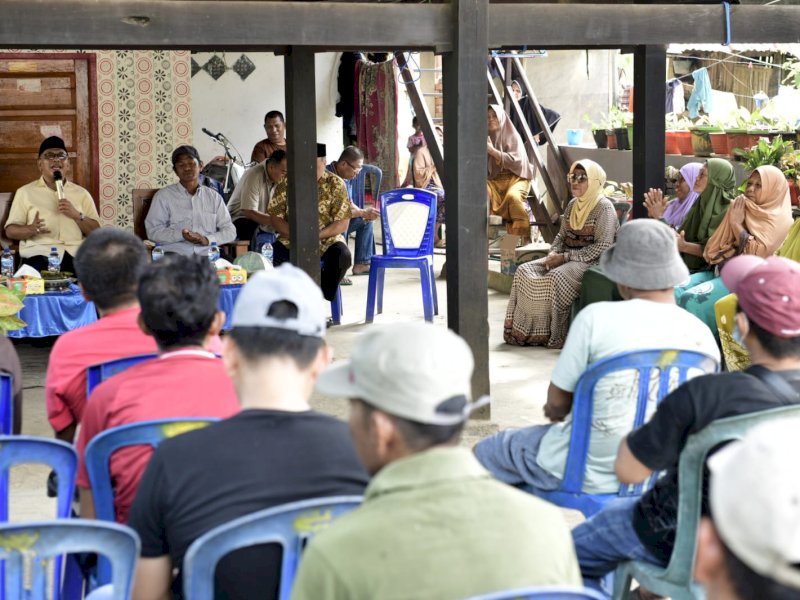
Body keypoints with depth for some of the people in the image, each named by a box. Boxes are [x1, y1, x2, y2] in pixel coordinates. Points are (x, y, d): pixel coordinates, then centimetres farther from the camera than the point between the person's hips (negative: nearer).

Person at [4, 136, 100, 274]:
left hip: (75, 255, 2)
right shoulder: (25, 192, 13)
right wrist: (31, 229, -12)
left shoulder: (82, 194, 18)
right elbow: (10, 231, 9)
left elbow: (95, 232, 12)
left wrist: (77, 215, -6)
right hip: (39, 254, -2)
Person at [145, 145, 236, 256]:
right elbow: (153, 230, 2)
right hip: (174, 253, -3)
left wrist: (207, 240, -9)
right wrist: (181, 235, -15)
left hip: (207, 254, 3)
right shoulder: (163, 196, 10)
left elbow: (230, 231, 11)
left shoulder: (214, 197, 17)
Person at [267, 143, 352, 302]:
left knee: (342, 256, -32)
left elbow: (342, 223, -7)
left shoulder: (336, 184, -3)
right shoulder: (286, 183, 2)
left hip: (327, 239, -1)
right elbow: (275, 218, 0)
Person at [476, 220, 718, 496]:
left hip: (592, 474, -6)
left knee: (483, 453, 20)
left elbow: (557, 402, -10)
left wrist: (558, 411, 16)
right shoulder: (703, 335, -6)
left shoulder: (597, 318, -19)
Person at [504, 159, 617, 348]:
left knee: (556, 277, -34)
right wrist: (553, 253, -3)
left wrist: (566, 257, -19)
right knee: (525, 271, -10)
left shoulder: (604, 207, -10)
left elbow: (603, 247, -17)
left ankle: (555, 336, -25)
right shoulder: (572, 205, 15)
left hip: (592, 261, -8)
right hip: (567, 258, 8)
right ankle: (522, 330, -12)